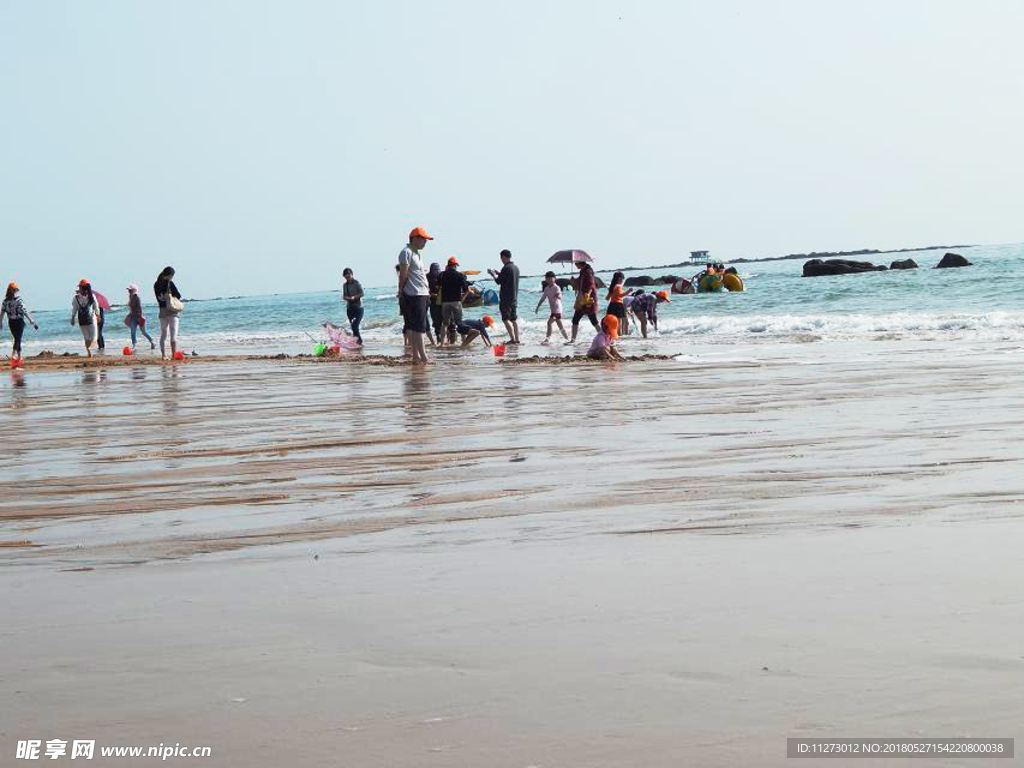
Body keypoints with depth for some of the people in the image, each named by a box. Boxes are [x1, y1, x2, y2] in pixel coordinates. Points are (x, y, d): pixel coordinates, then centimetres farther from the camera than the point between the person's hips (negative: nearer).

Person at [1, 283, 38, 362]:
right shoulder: (18, 300, -14)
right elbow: (24, 311, -17)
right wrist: (32, 322, -13)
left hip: (11, 322, 5)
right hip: (19, 321, -5)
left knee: (17, 338, 18)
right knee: (18, 339, -7)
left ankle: (19, 355, 25)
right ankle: (14, 354, -25)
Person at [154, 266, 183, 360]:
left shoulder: (156, 285, 7)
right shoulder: (169, 283, -11)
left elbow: (158, 298, 11)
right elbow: (178, 296, -9)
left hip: (162, 312, 5)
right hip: (172, 311, -5)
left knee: (163, 335, 12)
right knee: (174, 335, -3)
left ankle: (163, 355, 12)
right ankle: (174, 355, -8)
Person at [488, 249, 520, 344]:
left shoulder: (506, 268, -16)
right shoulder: (516, 268, 11)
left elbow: (498, 281, -12)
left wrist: (493, 274, 6)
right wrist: (498, 274, 25)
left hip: (506, 298, -9)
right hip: (514, 298, 9)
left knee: (506, 319, -5)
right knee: (514, 319, 12)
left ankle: (513, 339, -11)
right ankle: (517, 339, 12)